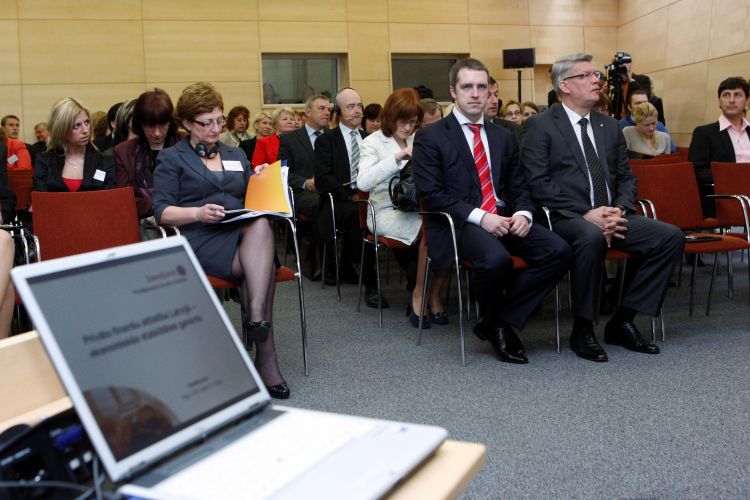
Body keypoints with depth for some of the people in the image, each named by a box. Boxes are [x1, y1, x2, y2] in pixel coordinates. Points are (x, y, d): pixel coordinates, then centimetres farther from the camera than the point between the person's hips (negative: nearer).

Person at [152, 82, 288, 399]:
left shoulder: (236, 155, 27)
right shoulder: (171, 159, 13)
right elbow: (162, 211, 2)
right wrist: (198, 213, -16)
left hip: (246, 231, 4)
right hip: (201, 240, -4)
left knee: (260, 225, -34)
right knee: (263, 267, -31)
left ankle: (255, 320, -40)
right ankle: (266, 356, -28)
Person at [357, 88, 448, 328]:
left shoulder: (417, 141, 17)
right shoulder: (373, 142, 2)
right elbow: (363, 182, -17)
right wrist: (396, 158, -24)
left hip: (416, 209, 4)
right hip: (387, 212, -4)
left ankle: (433, 294, -15)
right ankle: (417, 294, -15)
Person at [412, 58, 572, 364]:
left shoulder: (503, 137, 20)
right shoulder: (430, 138, 2)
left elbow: (518, 186, 19)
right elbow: (430, 195, -8)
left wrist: (522, 213, -5)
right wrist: (480, 217, -18)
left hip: (503, 219, 6)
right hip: (459, 224, -5)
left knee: (558, 251, -20)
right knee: (496, 258, -36)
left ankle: (502, 322, -8)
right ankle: (493, 322, -4)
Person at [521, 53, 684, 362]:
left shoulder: (609, 126, 19)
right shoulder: (540, 126, -1)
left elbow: (626, 177, 19)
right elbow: (538, 184, -11)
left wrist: (619, 209, -3)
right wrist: (585, 214, -18)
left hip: (611, 216, 7)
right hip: (565, 218, -6)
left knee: (671, 236, -12)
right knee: (592, 237, -38)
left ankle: (622, 322, -3)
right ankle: (582, 330, -18)